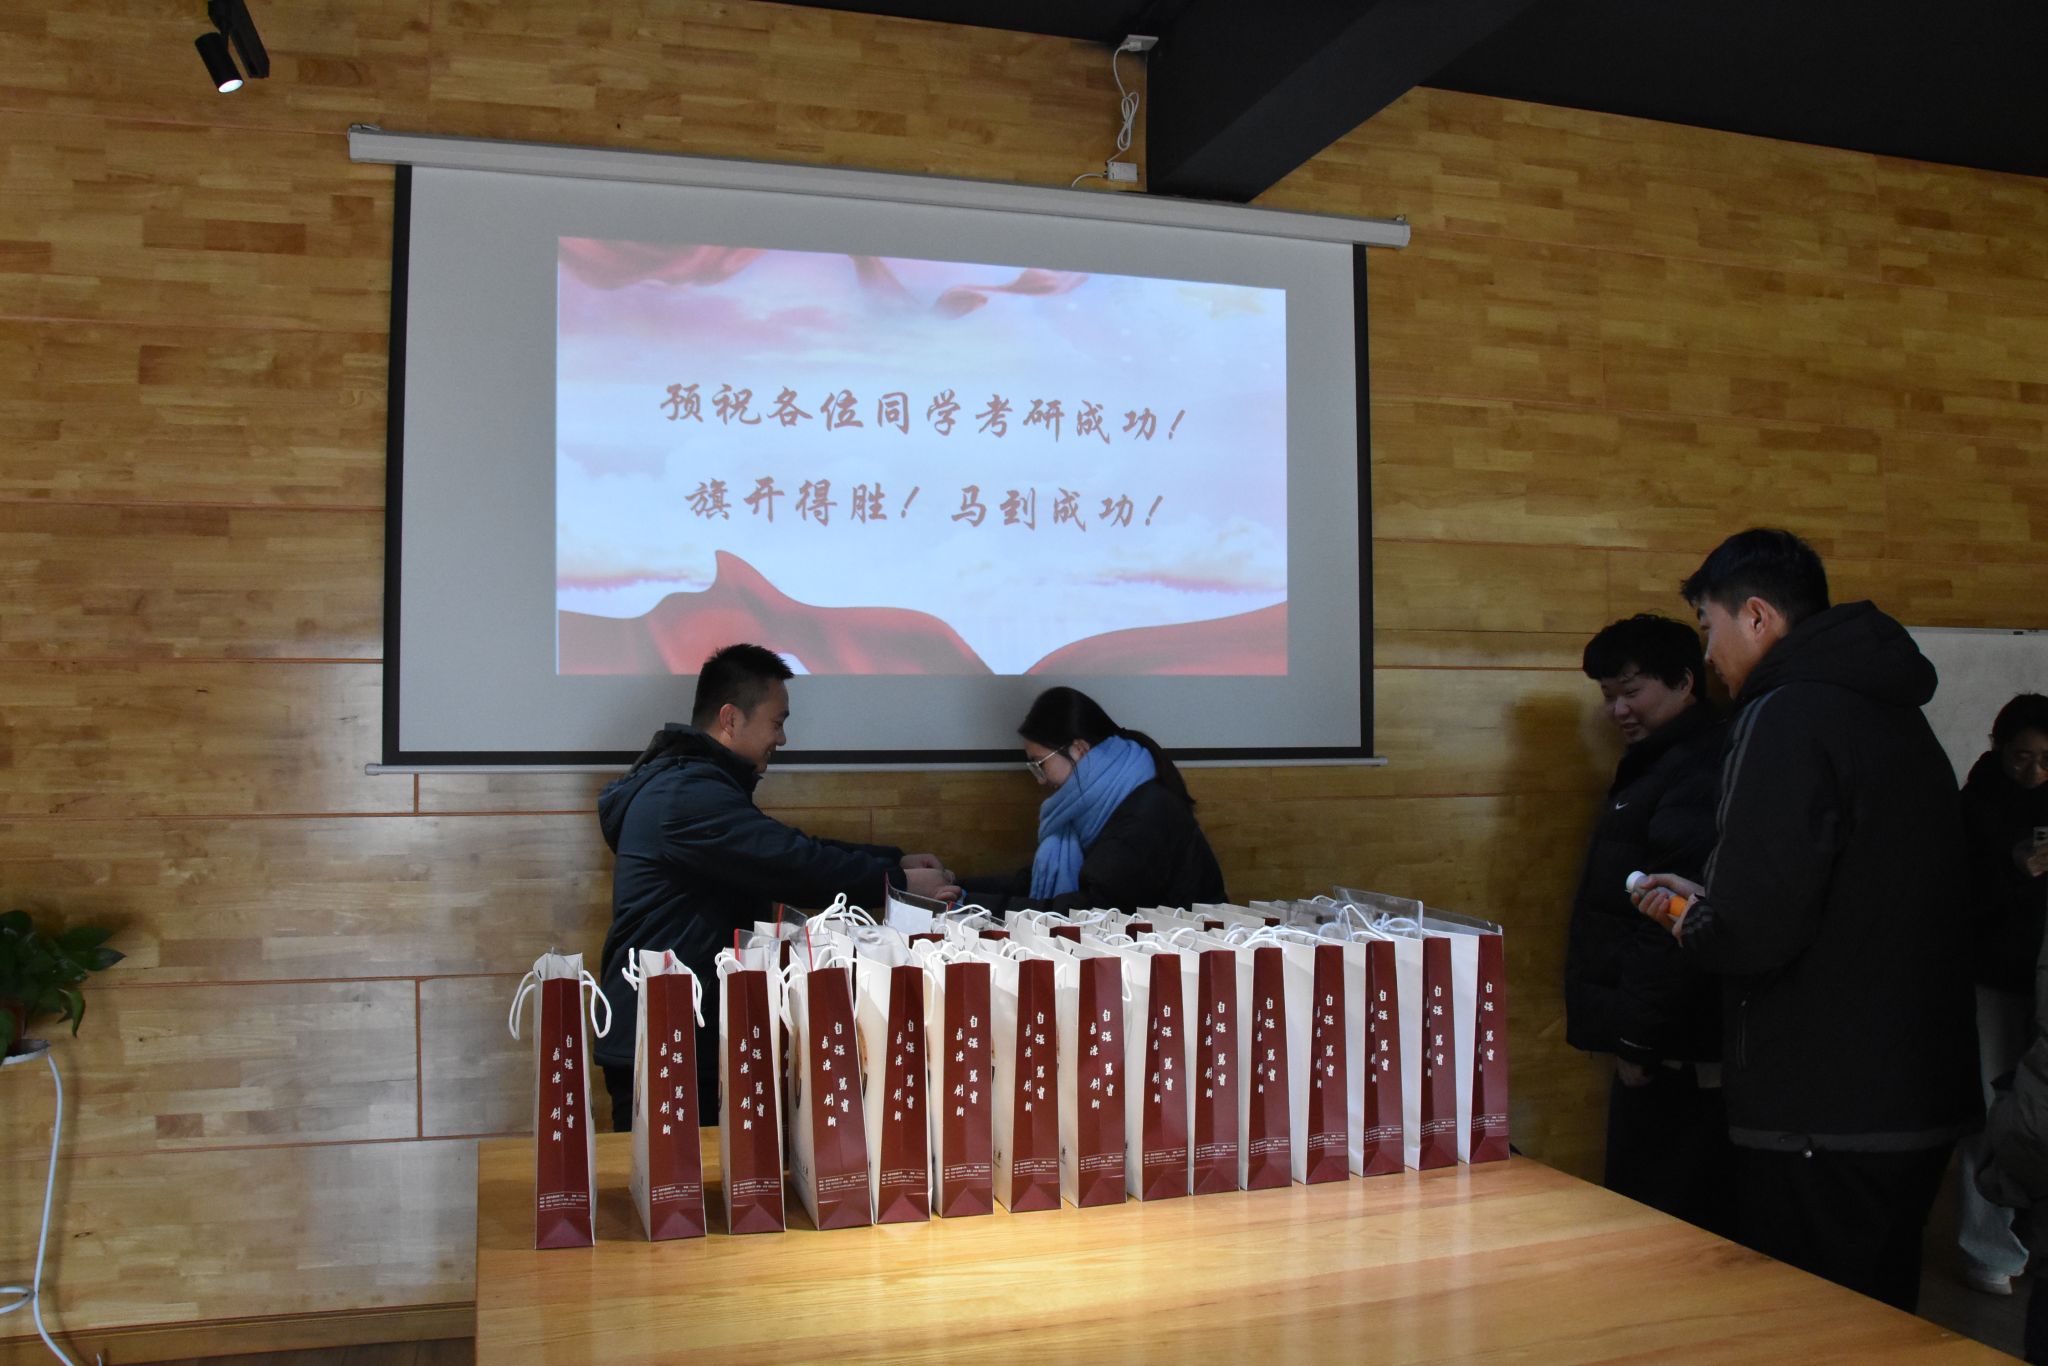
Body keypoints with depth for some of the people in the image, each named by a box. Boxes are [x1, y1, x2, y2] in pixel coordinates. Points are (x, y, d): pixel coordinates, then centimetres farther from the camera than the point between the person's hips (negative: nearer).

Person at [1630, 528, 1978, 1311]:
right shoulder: (1896, 717, 13)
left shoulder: (1785, 719, -16)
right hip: (1918, 1105, 9)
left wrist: (1690, 925, -3)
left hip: (1822, 1123, -9)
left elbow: (1756, 930, -24)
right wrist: (1708, 903, 20)